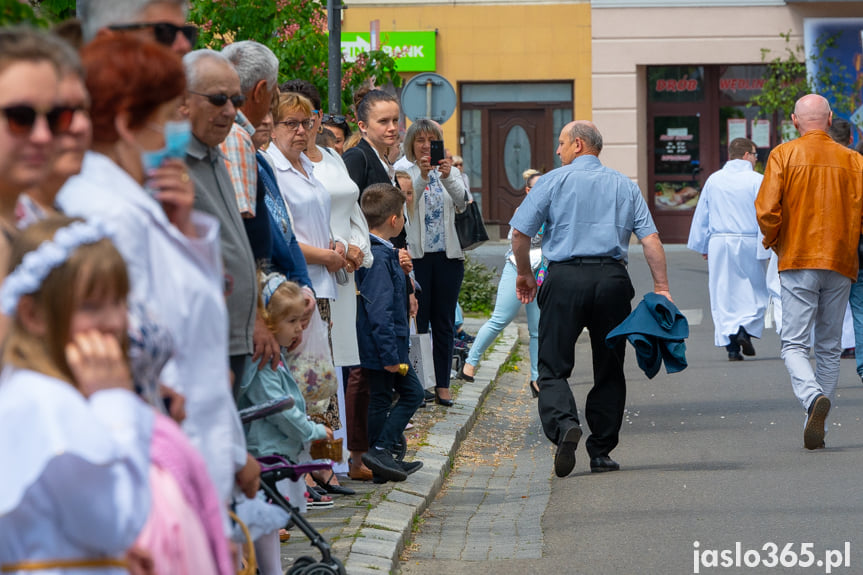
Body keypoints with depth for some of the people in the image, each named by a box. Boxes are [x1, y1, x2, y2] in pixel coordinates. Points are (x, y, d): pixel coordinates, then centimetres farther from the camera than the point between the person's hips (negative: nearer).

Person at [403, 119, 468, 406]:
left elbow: (462, 201, -9)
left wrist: (448, 176, -27)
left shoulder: (450, 172, 9)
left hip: (448, 256, 3)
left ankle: (442, 385, 10)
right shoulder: (403, 172, 1)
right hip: (416, 256, -3)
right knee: (417, 321, -1)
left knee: (444, 322, 6)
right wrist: (422, 177, -32)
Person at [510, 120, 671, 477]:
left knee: (553, 367, 0)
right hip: (612, 278, 3)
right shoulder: (624, 186, 13)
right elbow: (651, 240, 3)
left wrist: (524, 274, 15)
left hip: (565, 278, -3)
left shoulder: (553, 181, 4)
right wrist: (661, 287, 2)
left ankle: (564, 424, -27)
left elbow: (520, 234, 0)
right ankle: (601, 452, 12)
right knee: (609, 369, 12)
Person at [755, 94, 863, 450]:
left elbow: (766, 210, -10)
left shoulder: (783, 155, -2)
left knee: (794, 345, -2)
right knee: (829, 348, 11)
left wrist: (773, 243, 8)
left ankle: (814, 398, -30)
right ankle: (817, 427, 12)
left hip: (798, 261, -2)